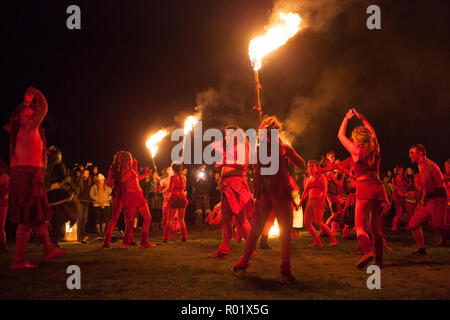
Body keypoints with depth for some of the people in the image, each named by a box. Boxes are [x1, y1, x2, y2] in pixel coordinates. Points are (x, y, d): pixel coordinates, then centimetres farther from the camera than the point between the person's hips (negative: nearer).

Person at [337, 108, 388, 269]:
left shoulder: (356, 150, 1)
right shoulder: (375, 149, 13)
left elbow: (341, 135, 16)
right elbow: (372, 132, 35)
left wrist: (346, 118, 28)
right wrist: (362, 118, 41)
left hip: (365, 189, -5)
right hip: (379, 189, 5)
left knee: (361, 226, -6)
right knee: (376, 228, 12)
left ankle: (367, 252, -30)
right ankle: (379, 259, 13)